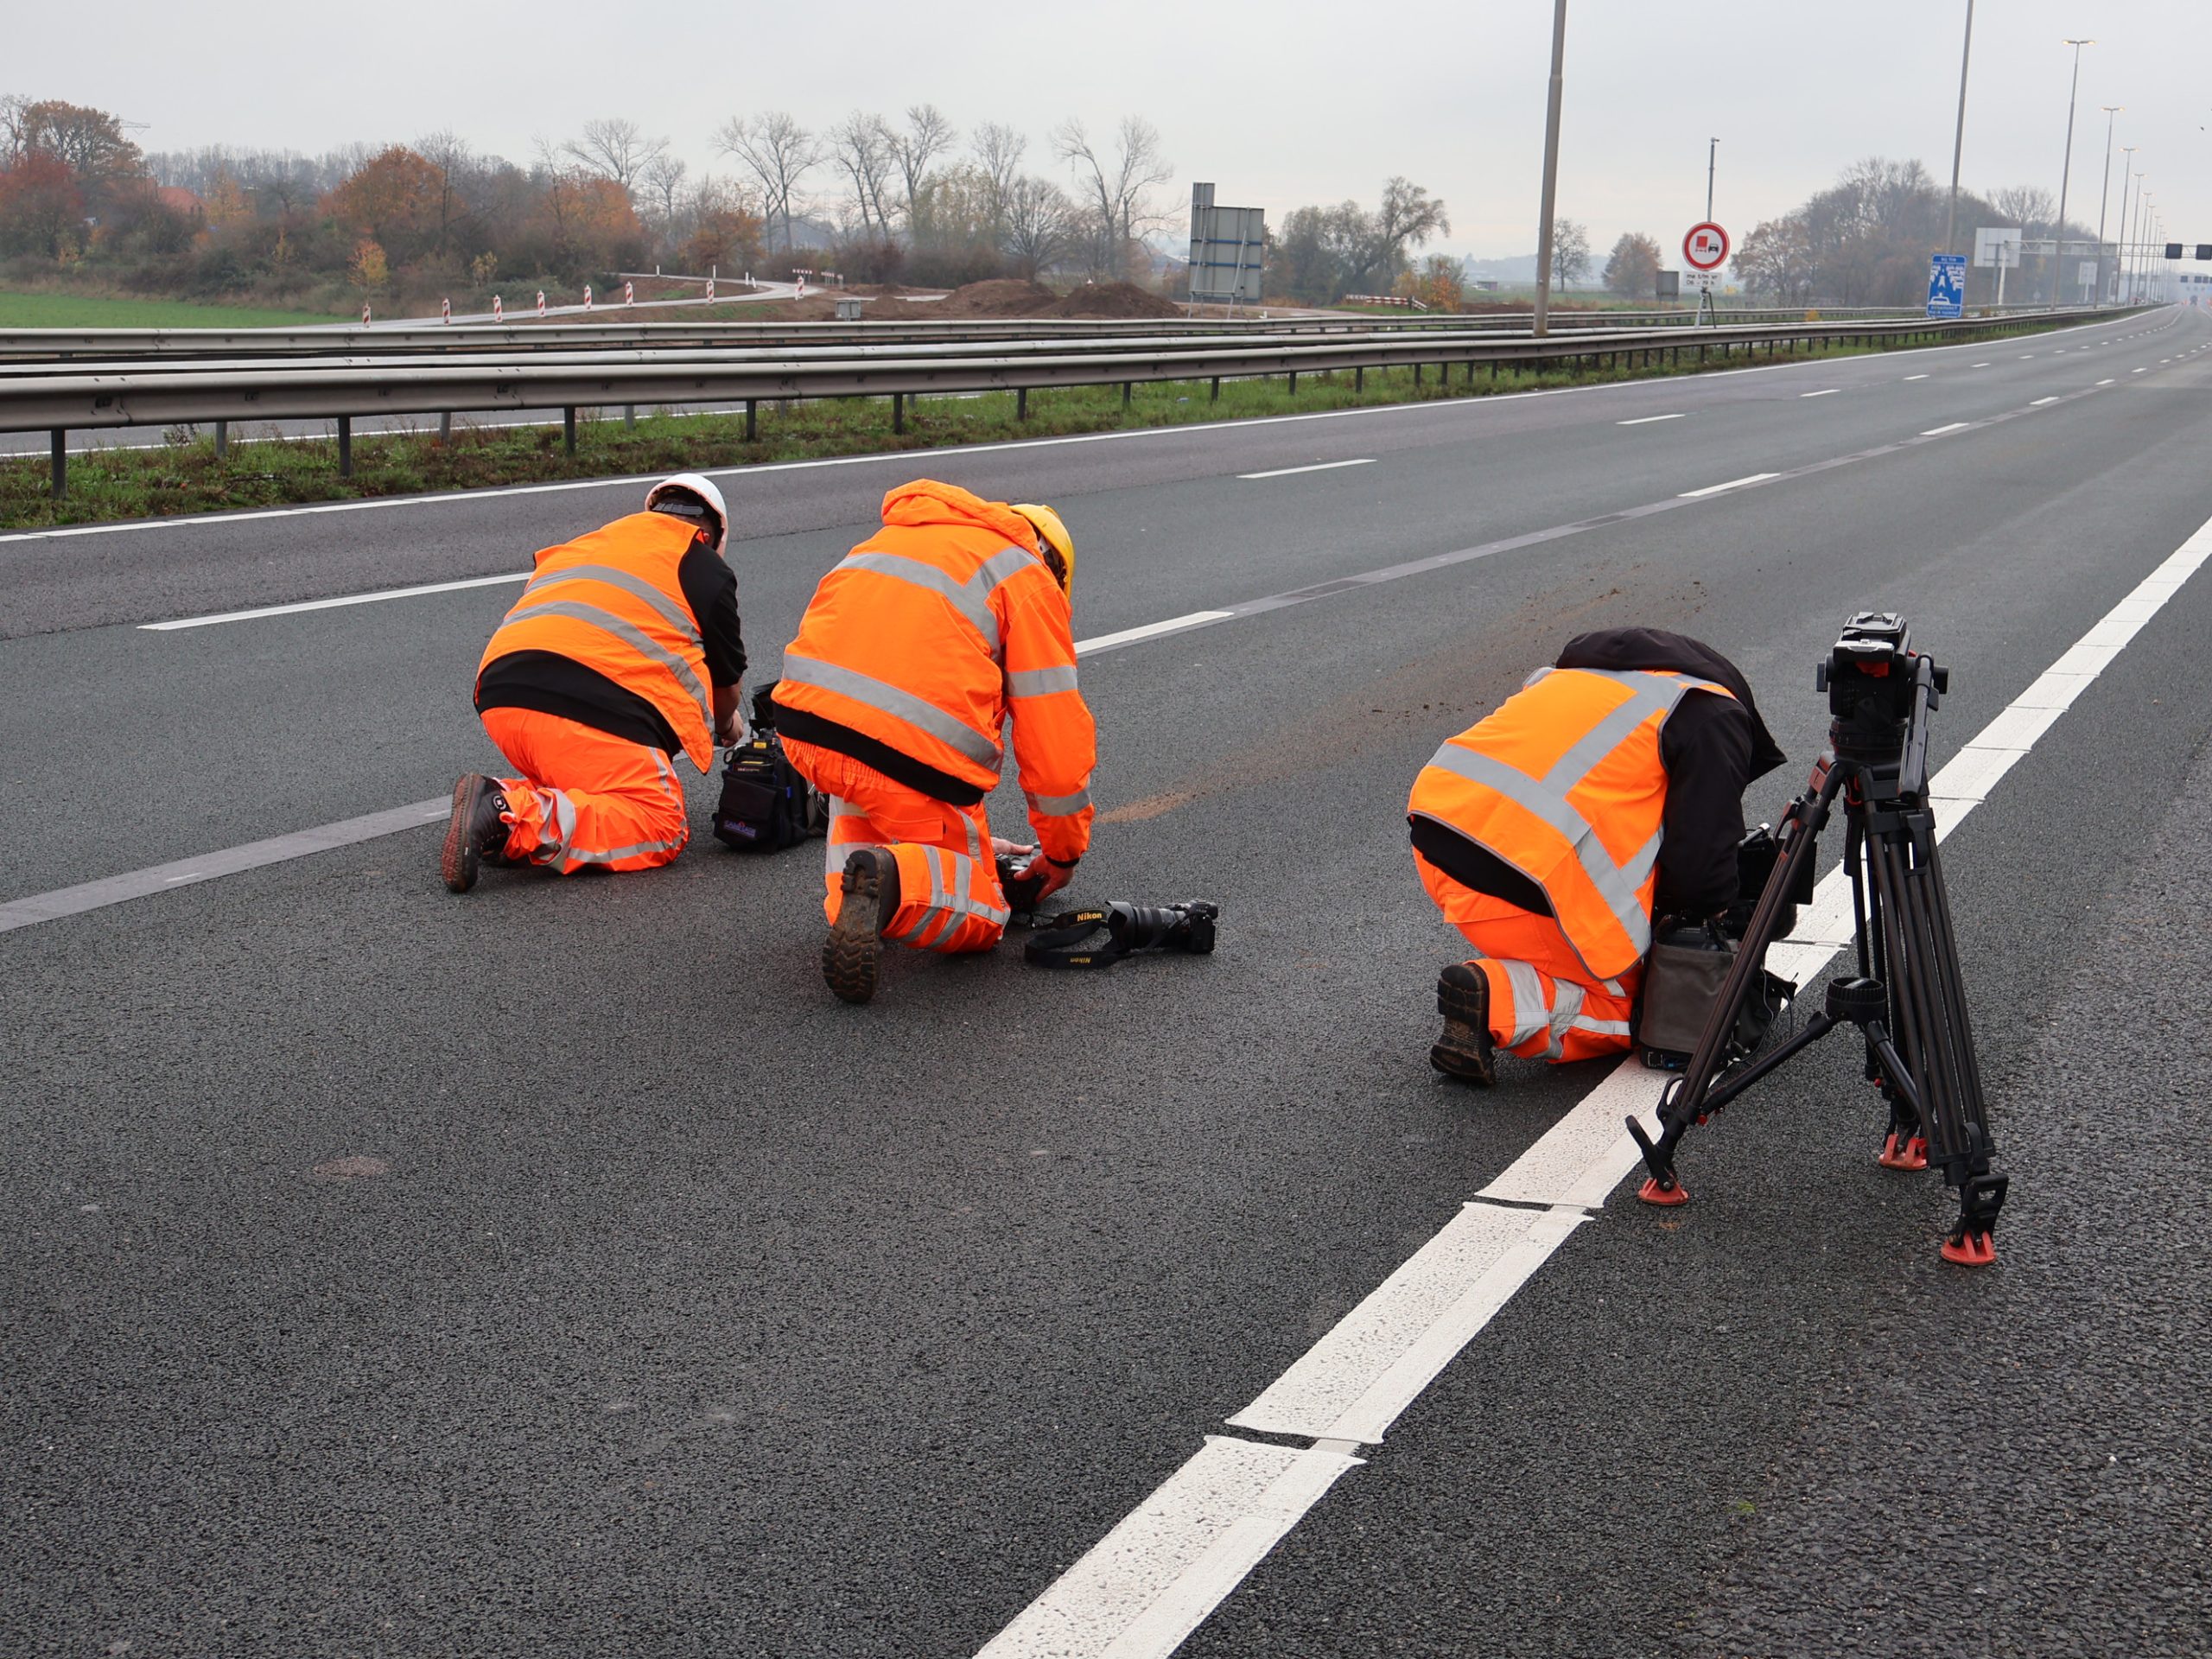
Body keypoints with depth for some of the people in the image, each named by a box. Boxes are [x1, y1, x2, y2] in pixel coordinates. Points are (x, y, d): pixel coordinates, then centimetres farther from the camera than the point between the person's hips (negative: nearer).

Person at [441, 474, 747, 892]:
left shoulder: (586, 543, 32)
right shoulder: (705, 567, 14)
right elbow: (726, 678, 21)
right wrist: (725, 725, 45)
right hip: (589, 710, -7)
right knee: (663, 828, -5)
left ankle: (513, 797, -5)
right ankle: (514, 817, -24)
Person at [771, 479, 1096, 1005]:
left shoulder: (891, 538, 32)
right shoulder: (1029, 578, 11)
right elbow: (1056, 733, 8)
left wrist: (965, 833, 42)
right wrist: (1063, 852, 25)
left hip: (802, 725, 6)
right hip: (915, 754, -6)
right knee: (981, 917, 13)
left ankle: (851, 877, 13)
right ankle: (896, 879, -19)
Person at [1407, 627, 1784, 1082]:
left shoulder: (1574, 669, 30)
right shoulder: (1715, 719, 7)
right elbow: (1703, 870, -2)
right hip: (1520, 875, -8)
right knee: (1627, 1007, 13)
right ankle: (1498, 999, -10)